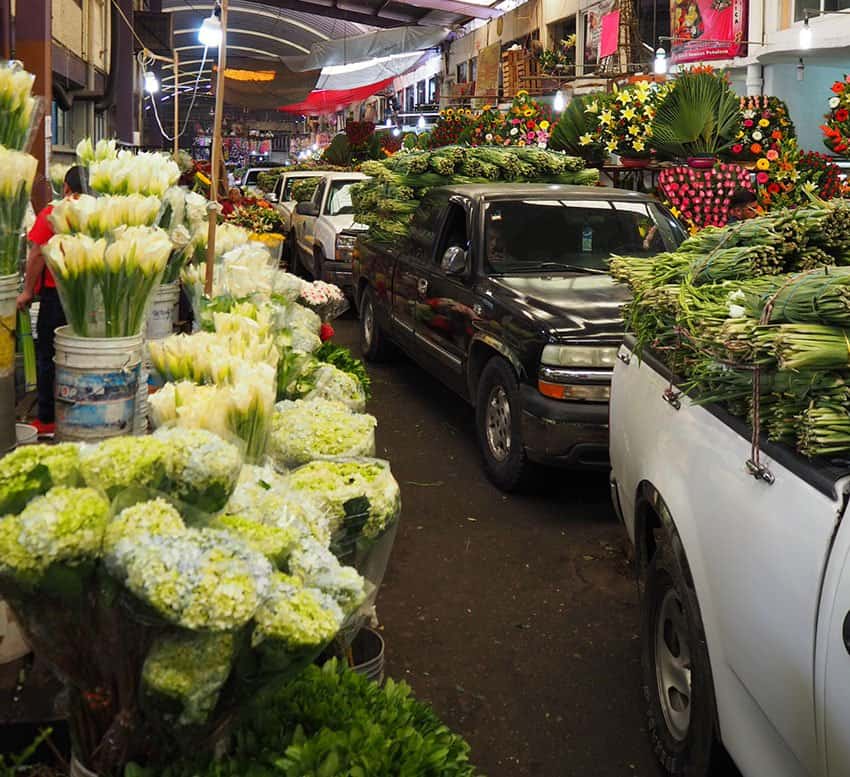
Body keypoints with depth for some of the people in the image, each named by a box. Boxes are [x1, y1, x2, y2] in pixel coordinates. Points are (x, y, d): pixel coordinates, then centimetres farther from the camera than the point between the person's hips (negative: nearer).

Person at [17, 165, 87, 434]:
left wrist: (27, 290, -2)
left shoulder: (52, 213, -9)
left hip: (56, 292, -3)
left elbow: (38, 254, -10)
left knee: (48, 356, 5)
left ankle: (48, 418, 7)